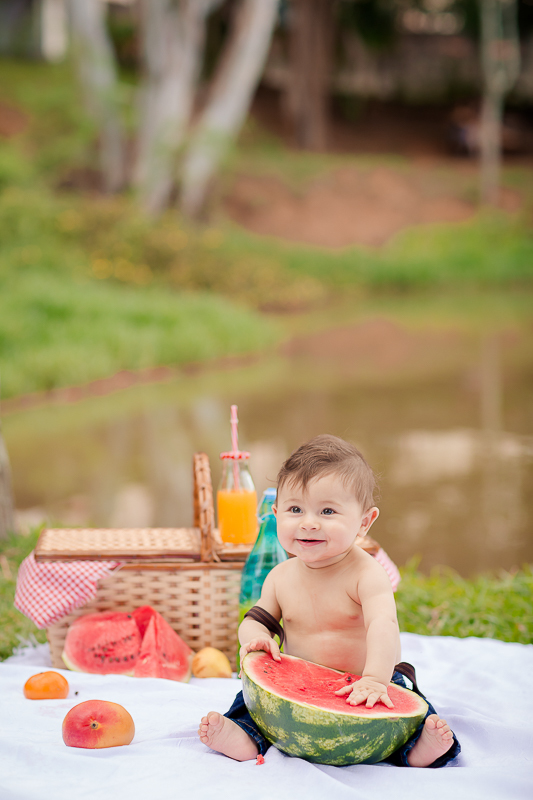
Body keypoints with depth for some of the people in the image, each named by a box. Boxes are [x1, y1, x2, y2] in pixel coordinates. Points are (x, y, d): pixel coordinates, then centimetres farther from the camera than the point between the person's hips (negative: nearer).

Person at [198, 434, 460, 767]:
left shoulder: (366, 574, -18)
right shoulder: (281, 577, 0)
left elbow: (383, 625, -33)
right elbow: (257, 620, 10)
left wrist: (374, 678, -52)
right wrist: (256, 637, -19)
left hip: (365, 683, -4)